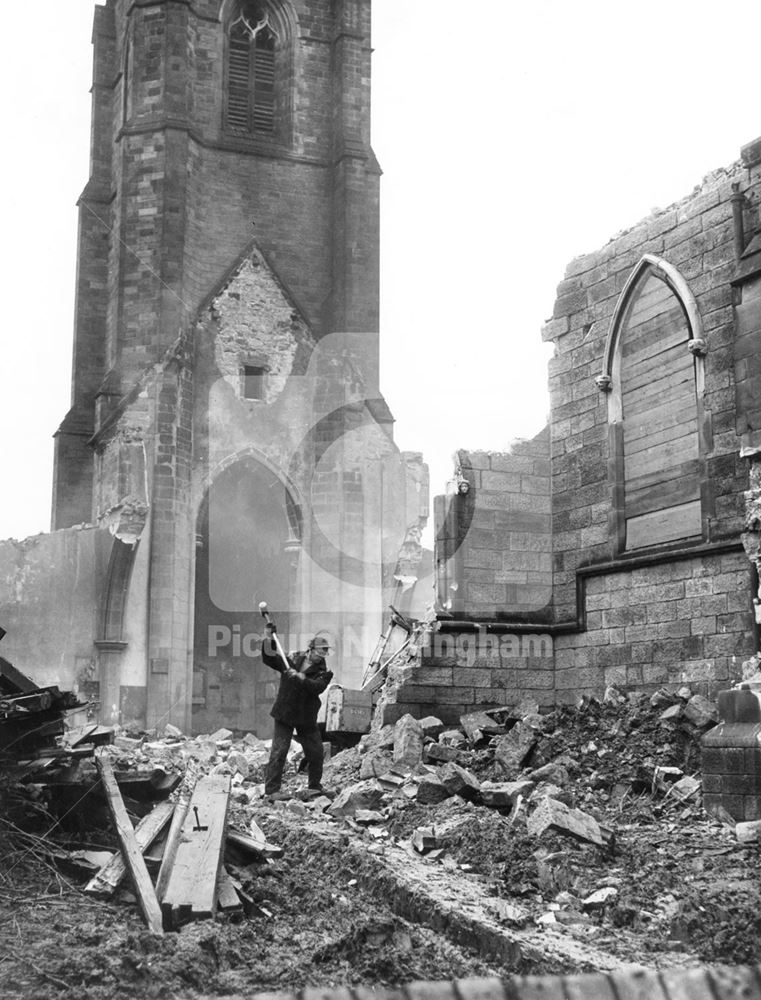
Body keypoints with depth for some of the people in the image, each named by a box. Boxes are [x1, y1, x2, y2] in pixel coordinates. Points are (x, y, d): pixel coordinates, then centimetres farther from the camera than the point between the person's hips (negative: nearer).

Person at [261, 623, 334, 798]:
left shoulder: (324, 672, -3)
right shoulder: (293, 659, 1)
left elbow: (316, 687, -21)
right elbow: (269, 658, -4)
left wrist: (298, 677, -31)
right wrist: (269, 639, -18)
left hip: (307, 717, 2)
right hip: (285, 713, -1)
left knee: (316, 752, 6)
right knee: (278, 752, -8)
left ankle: (315, 786, 27)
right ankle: (271, 790, -5)